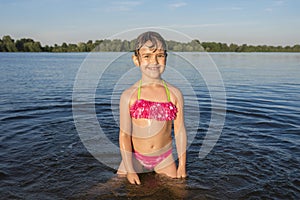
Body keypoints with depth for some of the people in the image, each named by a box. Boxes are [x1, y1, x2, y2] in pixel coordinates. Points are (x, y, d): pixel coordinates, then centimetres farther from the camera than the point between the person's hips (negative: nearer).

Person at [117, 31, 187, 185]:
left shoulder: (175, 94, -6)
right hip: (135, 158, -1)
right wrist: (129, 170, -11)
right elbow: (124, 135, -9)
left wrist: (182, 165, 0)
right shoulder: (129, 96, -11)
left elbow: (180, 131, -2)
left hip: (165, 158, 2)